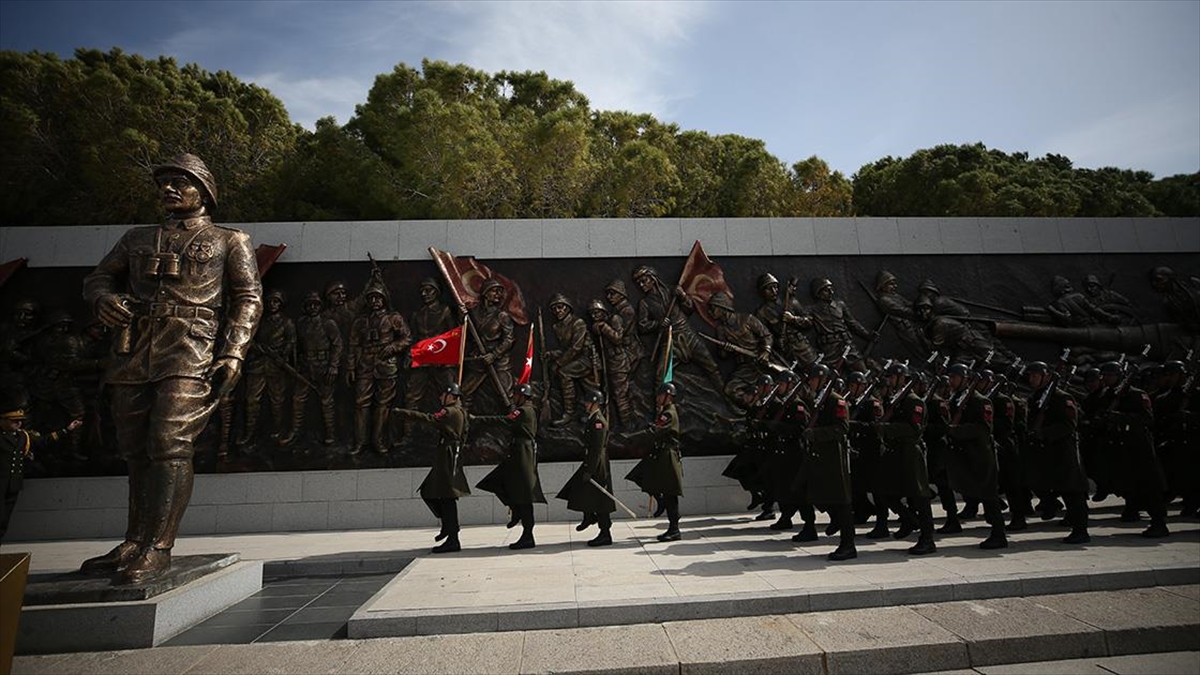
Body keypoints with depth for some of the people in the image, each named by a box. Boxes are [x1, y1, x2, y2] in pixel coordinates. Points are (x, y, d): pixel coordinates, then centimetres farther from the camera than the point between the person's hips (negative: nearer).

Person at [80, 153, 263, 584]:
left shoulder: (229, 241, 11)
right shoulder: (137, 239, 26)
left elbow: (248, 299, 2)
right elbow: (97, 277, 25)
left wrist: (233, 354, -12)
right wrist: (104, 297, -2)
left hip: (190, 356, -5)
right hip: (133, 356, 5)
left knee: (170, 444, -14)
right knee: (136, 451, 8)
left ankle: (158, 549, -10)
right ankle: (134, 543, 19)